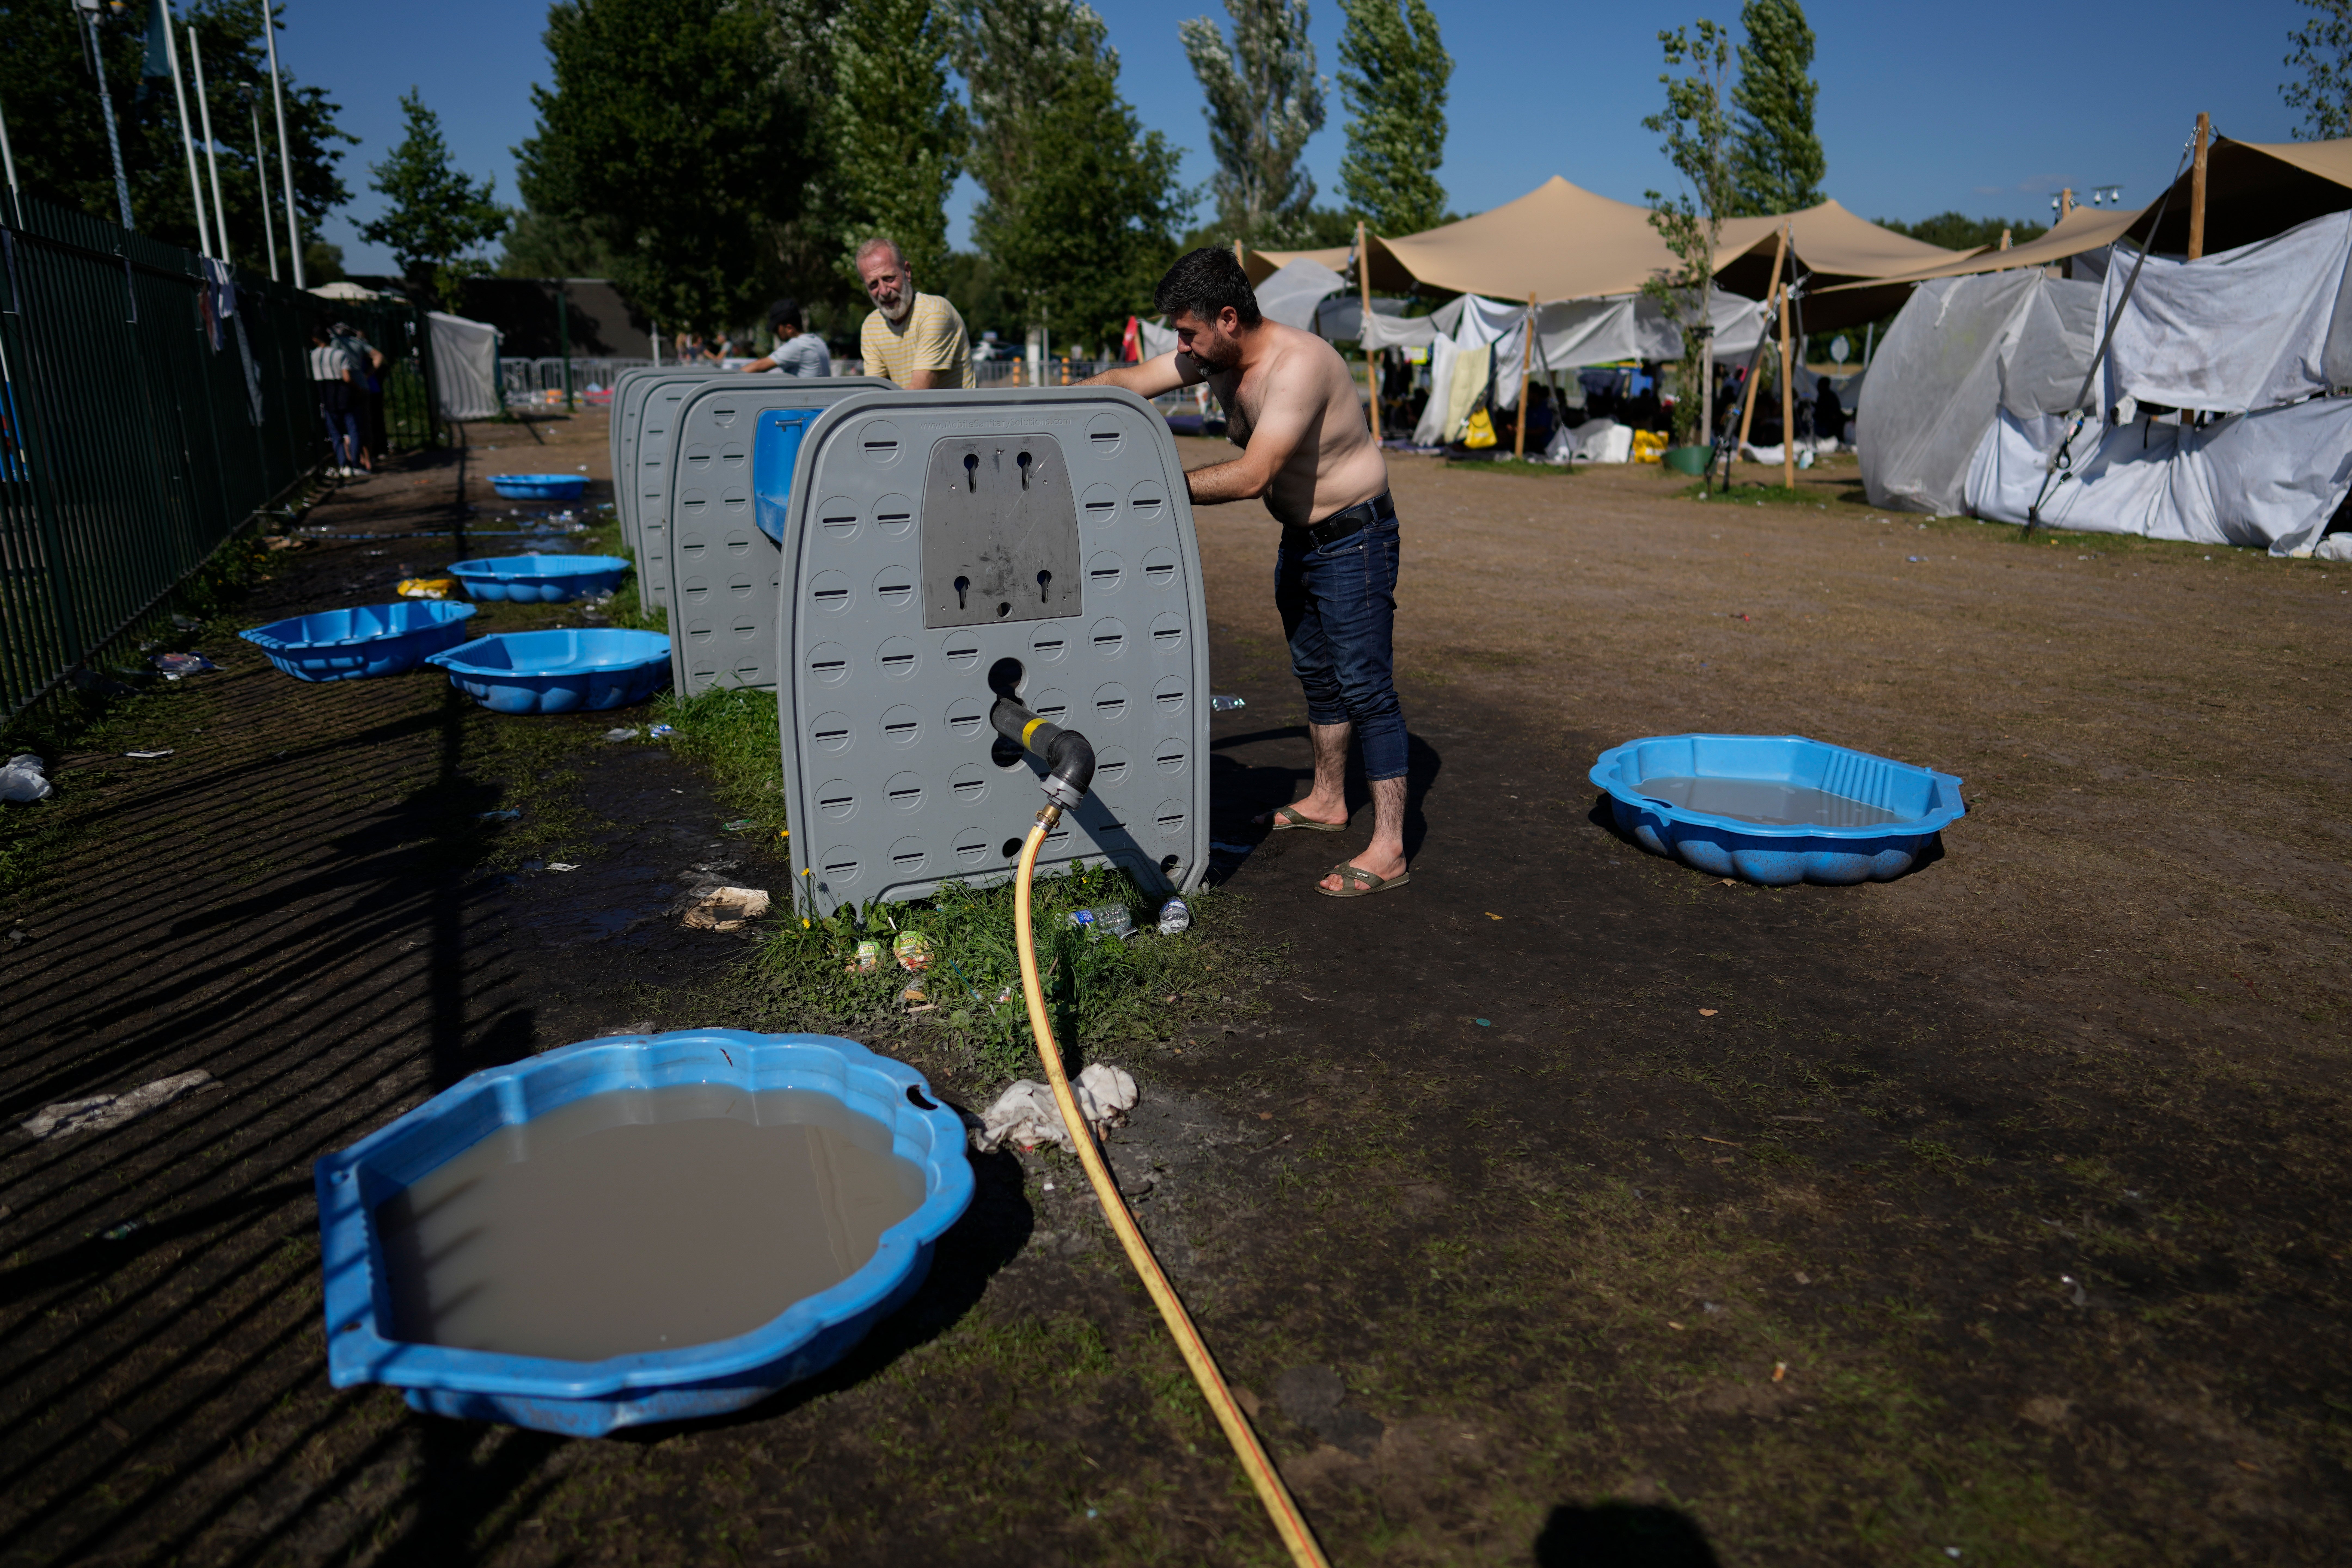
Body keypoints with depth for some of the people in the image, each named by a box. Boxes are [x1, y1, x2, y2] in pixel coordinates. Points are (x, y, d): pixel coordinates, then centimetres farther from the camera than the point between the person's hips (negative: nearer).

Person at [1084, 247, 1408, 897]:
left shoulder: (1298, 364, -30)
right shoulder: (1213, 354, -2)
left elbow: (1251, 476, -36)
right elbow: (1128, 381, 7)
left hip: (1354, 538, -9)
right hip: (1300, 538, 9)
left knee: (1366, 687, -10)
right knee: (1317, 675, 20)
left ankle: (1388, 852, -7)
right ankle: (1327, 801, 38)